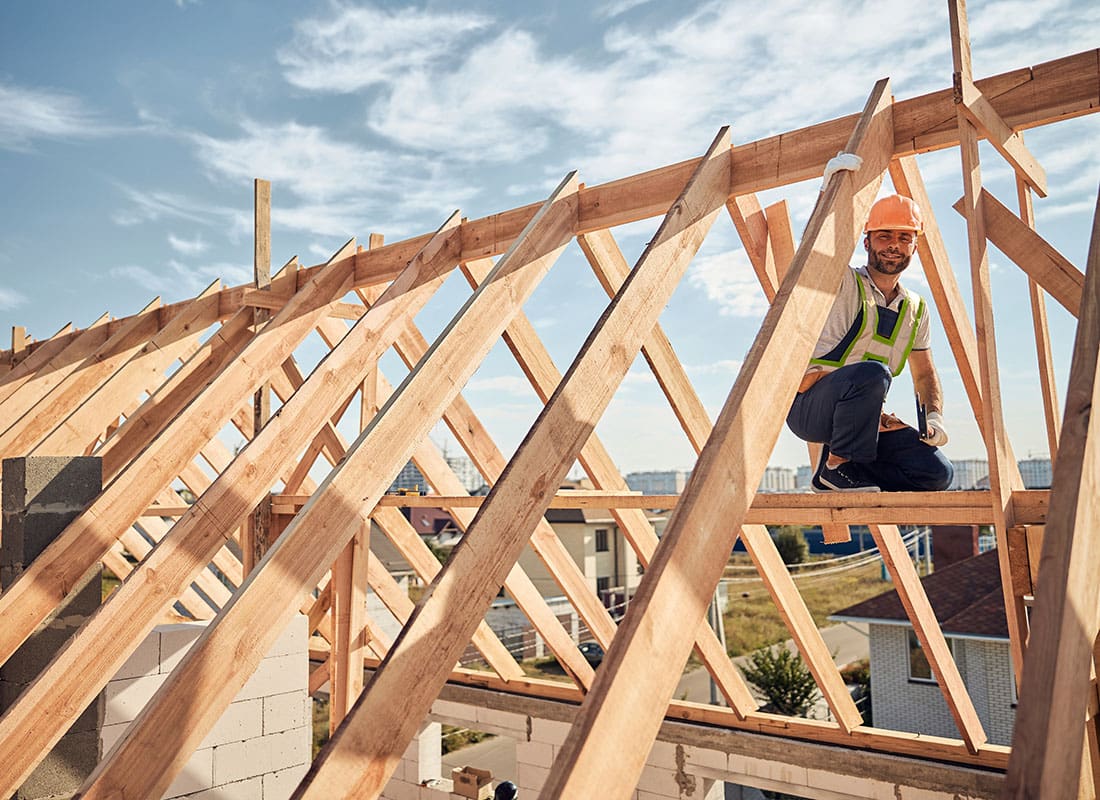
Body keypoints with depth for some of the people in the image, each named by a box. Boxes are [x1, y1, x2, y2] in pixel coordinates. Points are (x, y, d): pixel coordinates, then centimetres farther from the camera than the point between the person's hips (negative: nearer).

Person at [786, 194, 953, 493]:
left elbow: (925, 374, 21)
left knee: (937, 472, -10)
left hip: (861, 420, 6)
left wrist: (935, 417, 5)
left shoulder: (915, 309, 13)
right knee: (872, 372, -37)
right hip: (807, 406, -6)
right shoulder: (842, 283, -5)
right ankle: (835, 466, -17)